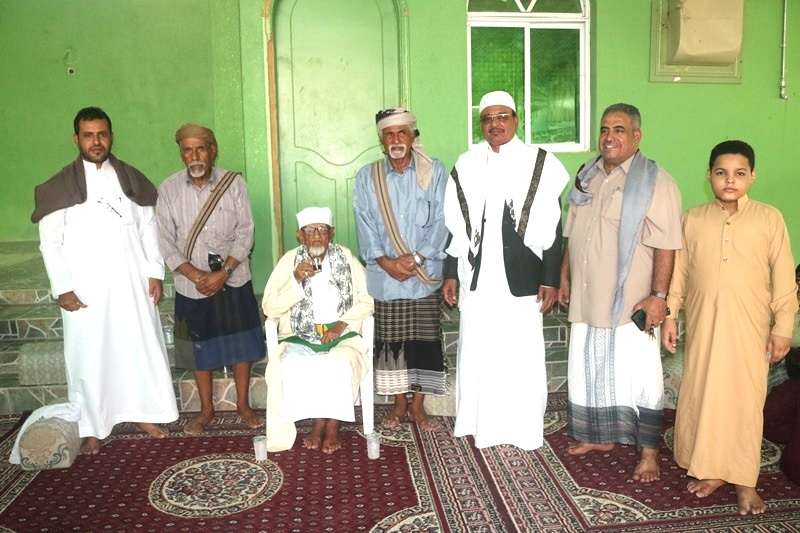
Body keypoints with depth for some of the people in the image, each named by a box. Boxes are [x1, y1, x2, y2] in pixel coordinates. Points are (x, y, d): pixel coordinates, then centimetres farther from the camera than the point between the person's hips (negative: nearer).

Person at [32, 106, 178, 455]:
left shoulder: (131, 179, 7)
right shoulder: (60, 187, -1)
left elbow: (149, 228, 8)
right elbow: (50, 241, -2)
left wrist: (155, 273, 2)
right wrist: (63, 288, -9)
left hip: (132, 285, 2)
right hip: (86, 290, -2)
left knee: (142, 348, 9)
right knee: (89, 356, 4)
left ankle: (142, 413, 26)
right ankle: (90, 428, 18)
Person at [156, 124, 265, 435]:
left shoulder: (233, 183, -6)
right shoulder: (169, 189, -4)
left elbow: (245, 232, -7)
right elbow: (166, 241, -4)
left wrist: (223, 273, -16)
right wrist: (196, 275, -15)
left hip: (233, 279, 0)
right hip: (191, 284, 1)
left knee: (241, 344, 8)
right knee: (200, 348, 12)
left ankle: (243, 405, 26)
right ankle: (206, 409, 30)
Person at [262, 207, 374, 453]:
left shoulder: (347, 259, 1)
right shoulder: (289, 261, 1)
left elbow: (366, 302, 2)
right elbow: (269, 308, -3)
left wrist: (341, 325, -13)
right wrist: (296, 280, -16)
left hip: (342, 335, -1)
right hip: (300, 336, 1)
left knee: (341, 365, -31)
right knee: (290, 367, -28)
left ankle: (332, 424, -7)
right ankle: (320, 422, -6)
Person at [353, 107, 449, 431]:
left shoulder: (434, 172, 1)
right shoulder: (367, 177, 6)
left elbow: (441, 222, -4)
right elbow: (365, 226, 0)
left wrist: (417, 259, -14)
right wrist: (385, 261, -12)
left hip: (425, 275, -1)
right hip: (384, 277, 1)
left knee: (424, 340, 4)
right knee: (390, 341, 8)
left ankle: (418, 406, 19)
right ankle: (399, 404, 24)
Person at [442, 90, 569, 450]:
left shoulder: (541, 164, 0)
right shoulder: (466, 165, 7)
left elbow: (552, 228, -1)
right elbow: (455, 225, 10)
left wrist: (550, 280, -4)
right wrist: (451, 274, 8)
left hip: (521, 279, -2)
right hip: (477, 278, 3)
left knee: (522, 354, 3)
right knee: (478, 351, 8)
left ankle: (523, 428, 20)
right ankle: (483, 424, 24)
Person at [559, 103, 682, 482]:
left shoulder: (655, 182, -10)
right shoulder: (586, 177, 10)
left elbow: (665, 246, -15)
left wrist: (658, 296, -19)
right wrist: (565, 278, 15)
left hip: (631, 302, -6)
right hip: (587, 300, 7)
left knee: (639, 377, 2)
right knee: (589, 371, 16)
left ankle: (649, 452, 17)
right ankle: (599, 437, 34)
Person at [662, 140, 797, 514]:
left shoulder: (769, 218, -2)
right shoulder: (693, 219, 3)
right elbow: (678, 272, 6)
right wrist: (669, 315, 3)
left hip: (748, 326, -2)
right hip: (703, 324, 2)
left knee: (745, 399, 4)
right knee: (702, 395, 8)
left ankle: (745, 480, 17)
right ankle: (711, 470, 24)